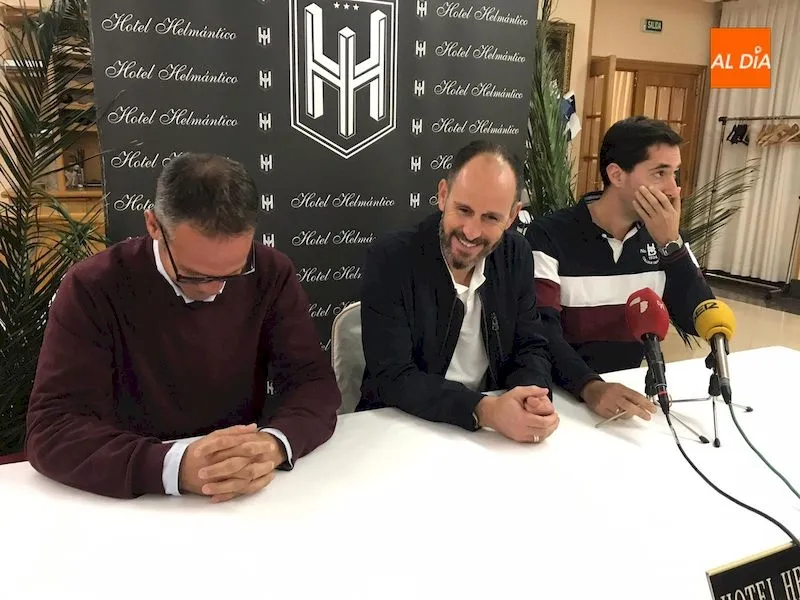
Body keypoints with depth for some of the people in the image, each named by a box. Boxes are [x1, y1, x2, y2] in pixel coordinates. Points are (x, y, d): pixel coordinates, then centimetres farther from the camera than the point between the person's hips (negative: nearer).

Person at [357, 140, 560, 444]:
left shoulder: (516, 254, -2)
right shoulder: (390, 258, -16)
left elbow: (529, 348, 1)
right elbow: (393, 377, -19)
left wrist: (534, 398, -20)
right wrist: (484, 409, -31)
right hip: (400, 427, -3)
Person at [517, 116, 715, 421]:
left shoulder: (664, 237, 5)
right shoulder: (549, 236, -11)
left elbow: (701, 323, -3)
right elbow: (542, 331, -20)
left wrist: (670, 243, -13)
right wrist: (590, 386, -36)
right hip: (564, 394, -4)